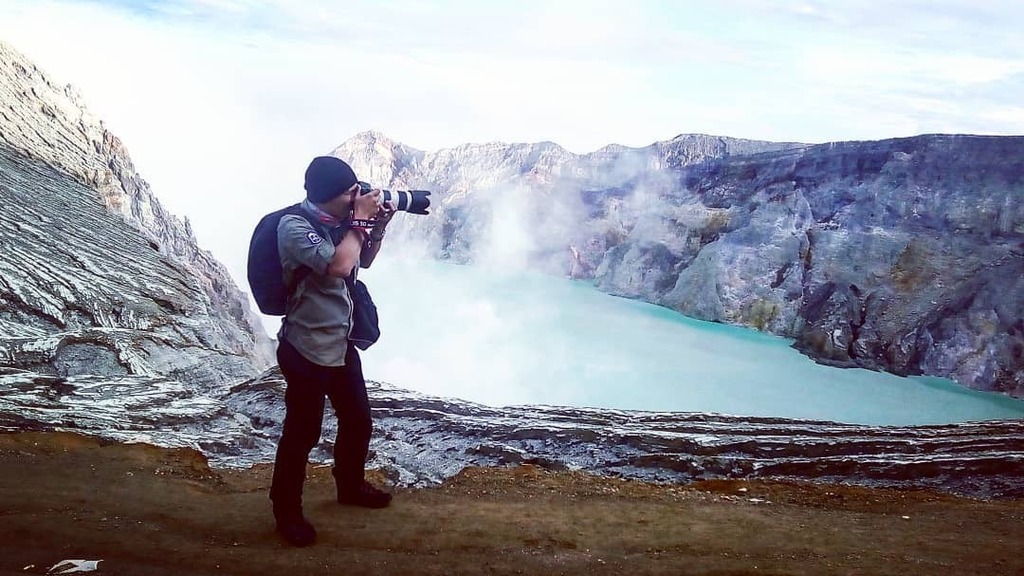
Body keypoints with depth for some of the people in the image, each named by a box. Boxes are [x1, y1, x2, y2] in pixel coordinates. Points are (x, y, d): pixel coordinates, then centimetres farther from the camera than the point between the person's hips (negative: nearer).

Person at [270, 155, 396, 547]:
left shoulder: (338, 221, 3)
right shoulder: (294, 226, -19)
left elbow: (363, 261, 20)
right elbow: (338, 266, -32)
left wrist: (379, 225, 3)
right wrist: (360, 219, -21)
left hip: (341, 343, 8)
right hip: (305, 350, -8)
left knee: (358, 420, 19)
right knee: (303, 433, 3)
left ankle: (350, 486, 42)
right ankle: (287, 510, 21)